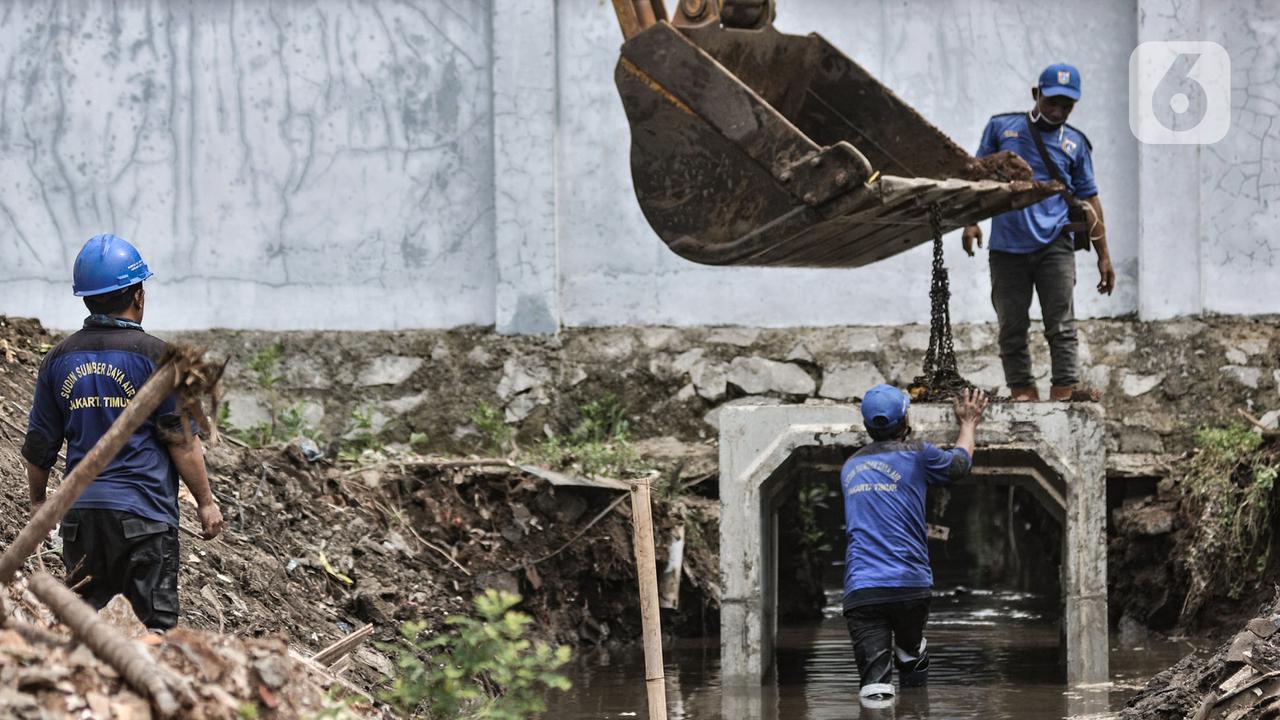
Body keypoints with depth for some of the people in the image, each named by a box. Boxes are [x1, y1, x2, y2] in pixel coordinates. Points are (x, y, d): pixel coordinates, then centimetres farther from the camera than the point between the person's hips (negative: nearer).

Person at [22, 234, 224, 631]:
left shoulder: (60, 359, 7)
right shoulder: (155, 355, -8)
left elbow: (40, 443, 13)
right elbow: (182, 441, -8)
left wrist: (37, 500, 27)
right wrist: (206, 501, 1)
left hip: (81, 511, 5)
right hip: (143, 513, -5)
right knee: (153, 627, -3)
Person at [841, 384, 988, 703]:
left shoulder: (850, 468, 17)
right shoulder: (916, 454, 2)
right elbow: (960, 463, 21)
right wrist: (969, 424, 42)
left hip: (859, 590, 2)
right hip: (910, 585, -2)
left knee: (874, 682, -9)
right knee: (911, 653, 26)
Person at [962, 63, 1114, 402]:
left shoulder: (1075, 144, 11)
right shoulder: (1001, 128, 10)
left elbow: (1088, 199, 12)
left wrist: (1103, 255, 9)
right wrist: (971, 220, 0)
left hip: (1054, 245, -1)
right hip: (1007, 247, 1)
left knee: (1061, 325, -10)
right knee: (1012, 328, 1)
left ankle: (1065, 389, -15)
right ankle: (1022, 391, 5)